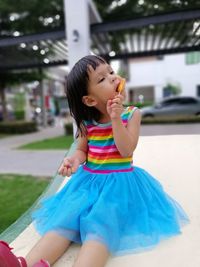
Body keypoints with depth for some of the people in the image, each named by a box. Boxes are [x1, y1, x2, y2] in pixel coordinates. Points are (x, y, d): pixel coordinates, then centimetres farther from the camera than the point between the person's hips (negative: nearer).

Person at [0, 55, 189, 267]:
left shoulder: (131, 114, -5)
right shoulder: (86, 122, 0)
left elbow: (126, 151, -14)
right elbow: (82, 150, 8)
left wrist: (116, 119, -24)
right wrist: (74, 160, -17)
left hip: (119, 182, -3)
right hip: (89, 180, 3)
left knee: (100, 226, -26)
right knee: (64, 218, -16)